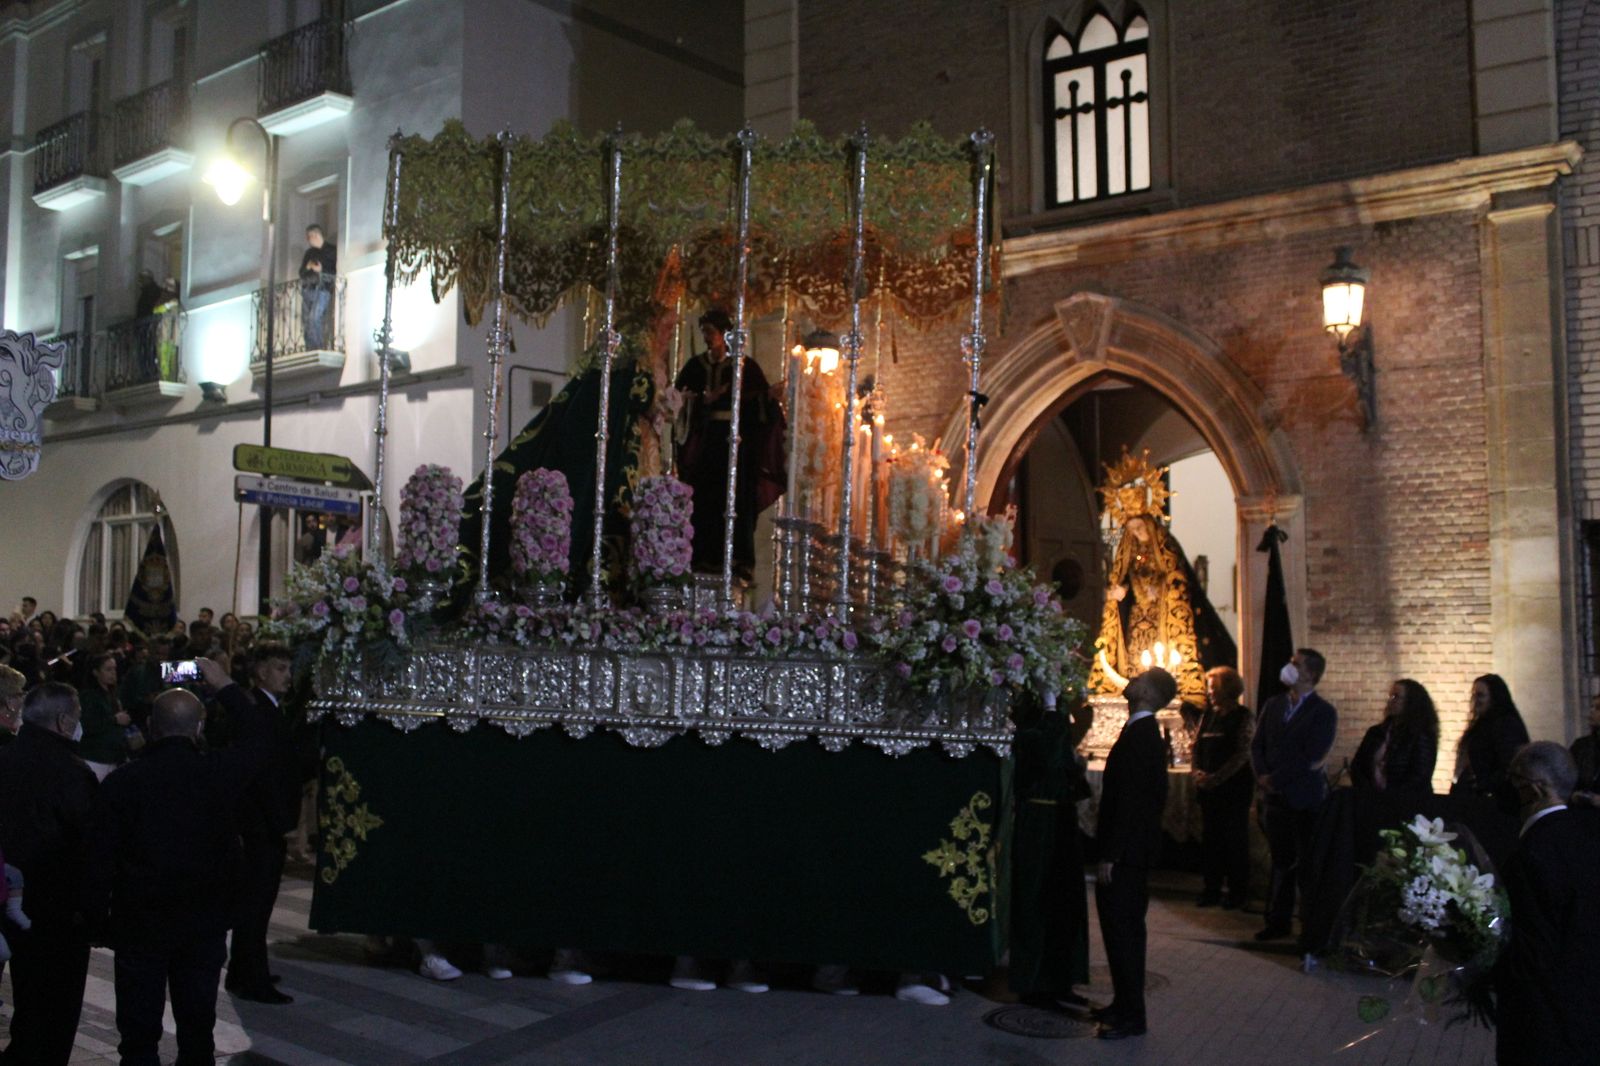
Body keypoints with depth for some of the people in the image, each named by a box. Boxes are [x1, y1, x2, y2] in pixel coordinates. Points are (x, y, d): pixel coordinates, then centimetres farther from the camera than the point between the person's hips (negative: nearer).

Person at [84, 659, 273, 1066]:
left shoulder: (121, 782, -13)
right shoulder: (218, 772, -13)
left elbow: (100, 860, -7)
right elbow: (259, 734, 7)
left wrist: (98, 921, 4)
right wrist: (224, 686, 14)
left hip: (139, 924, -1)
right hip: (205, 921, 1)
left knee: (139, 1032, 9)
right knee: (198, 1023, 15)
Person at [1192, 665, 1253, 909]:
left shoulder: (1243, 717, -6)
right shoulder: (1208, 716, 11)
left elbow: (1242, 755, -13)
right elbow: (1196, 747, 12)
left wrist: (1215, 778, -18)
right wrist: (1196, 771, -6)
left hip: (1234, 788, -6)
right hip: (1208, 788, 6)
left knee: (1234, 839, 2)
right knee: (1210, 838, 8)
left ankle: (1238, 891, 12)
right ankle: (1212, 889, 17)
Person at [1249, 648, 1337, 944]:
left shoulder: (1323, 712, -8)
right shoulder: (1273, 705, 10)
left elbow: (1310, 759, -15)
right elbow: (1257, 745, 9)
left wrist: (1275, 779, -14)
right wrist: (1262, 775, -7)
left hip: (1306, 798, -5)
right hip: (1276, 797, 5)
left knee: (1307, 864, 1)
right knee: (1281, 861, 12)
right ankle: (1279, 920, 20)